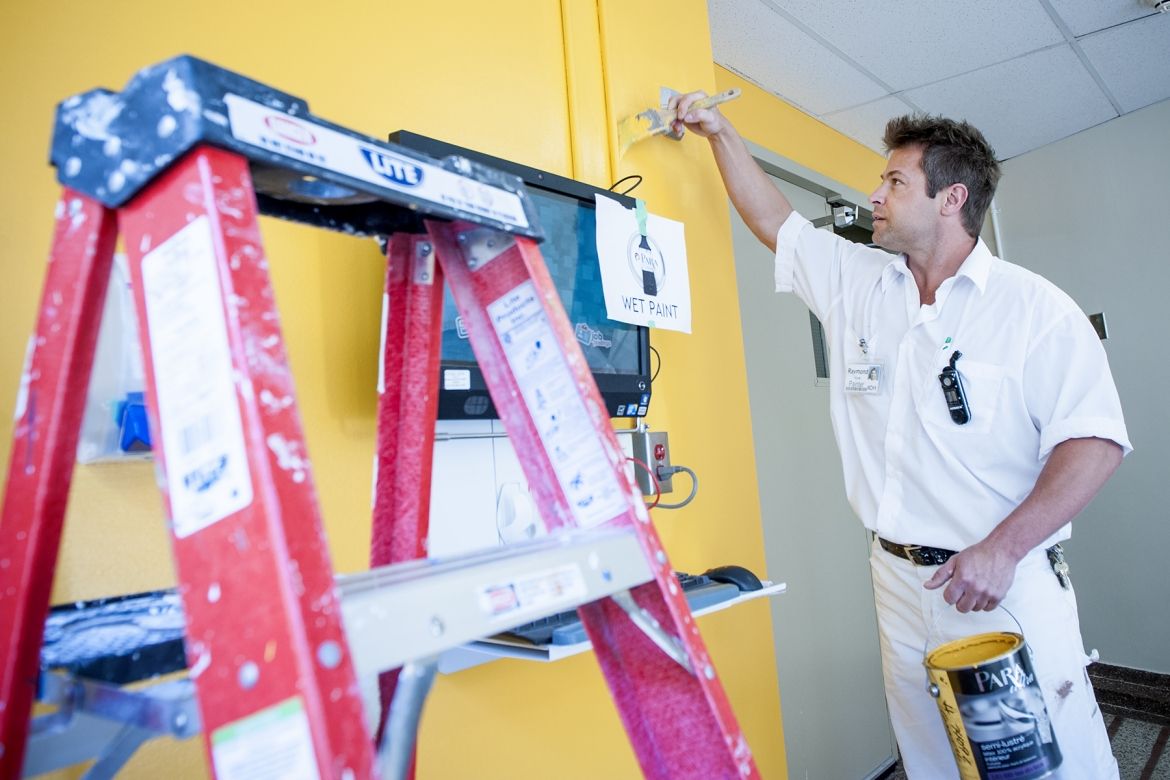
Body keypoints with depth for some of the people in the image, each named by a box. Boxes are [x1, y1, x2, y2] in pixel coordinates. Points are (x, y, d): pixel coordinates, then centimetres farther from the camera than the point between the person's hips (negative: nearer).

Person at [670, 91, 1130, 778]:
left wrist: (1002, 549, -22)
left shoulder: (1036, 307, -7)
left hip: (1007, 585, -4)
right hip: (902, 584, 5)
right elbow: (774, 220, 16)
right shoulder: (854, 281, 8)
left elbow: (1094, 441, -12)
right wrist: (721, 132, 17)